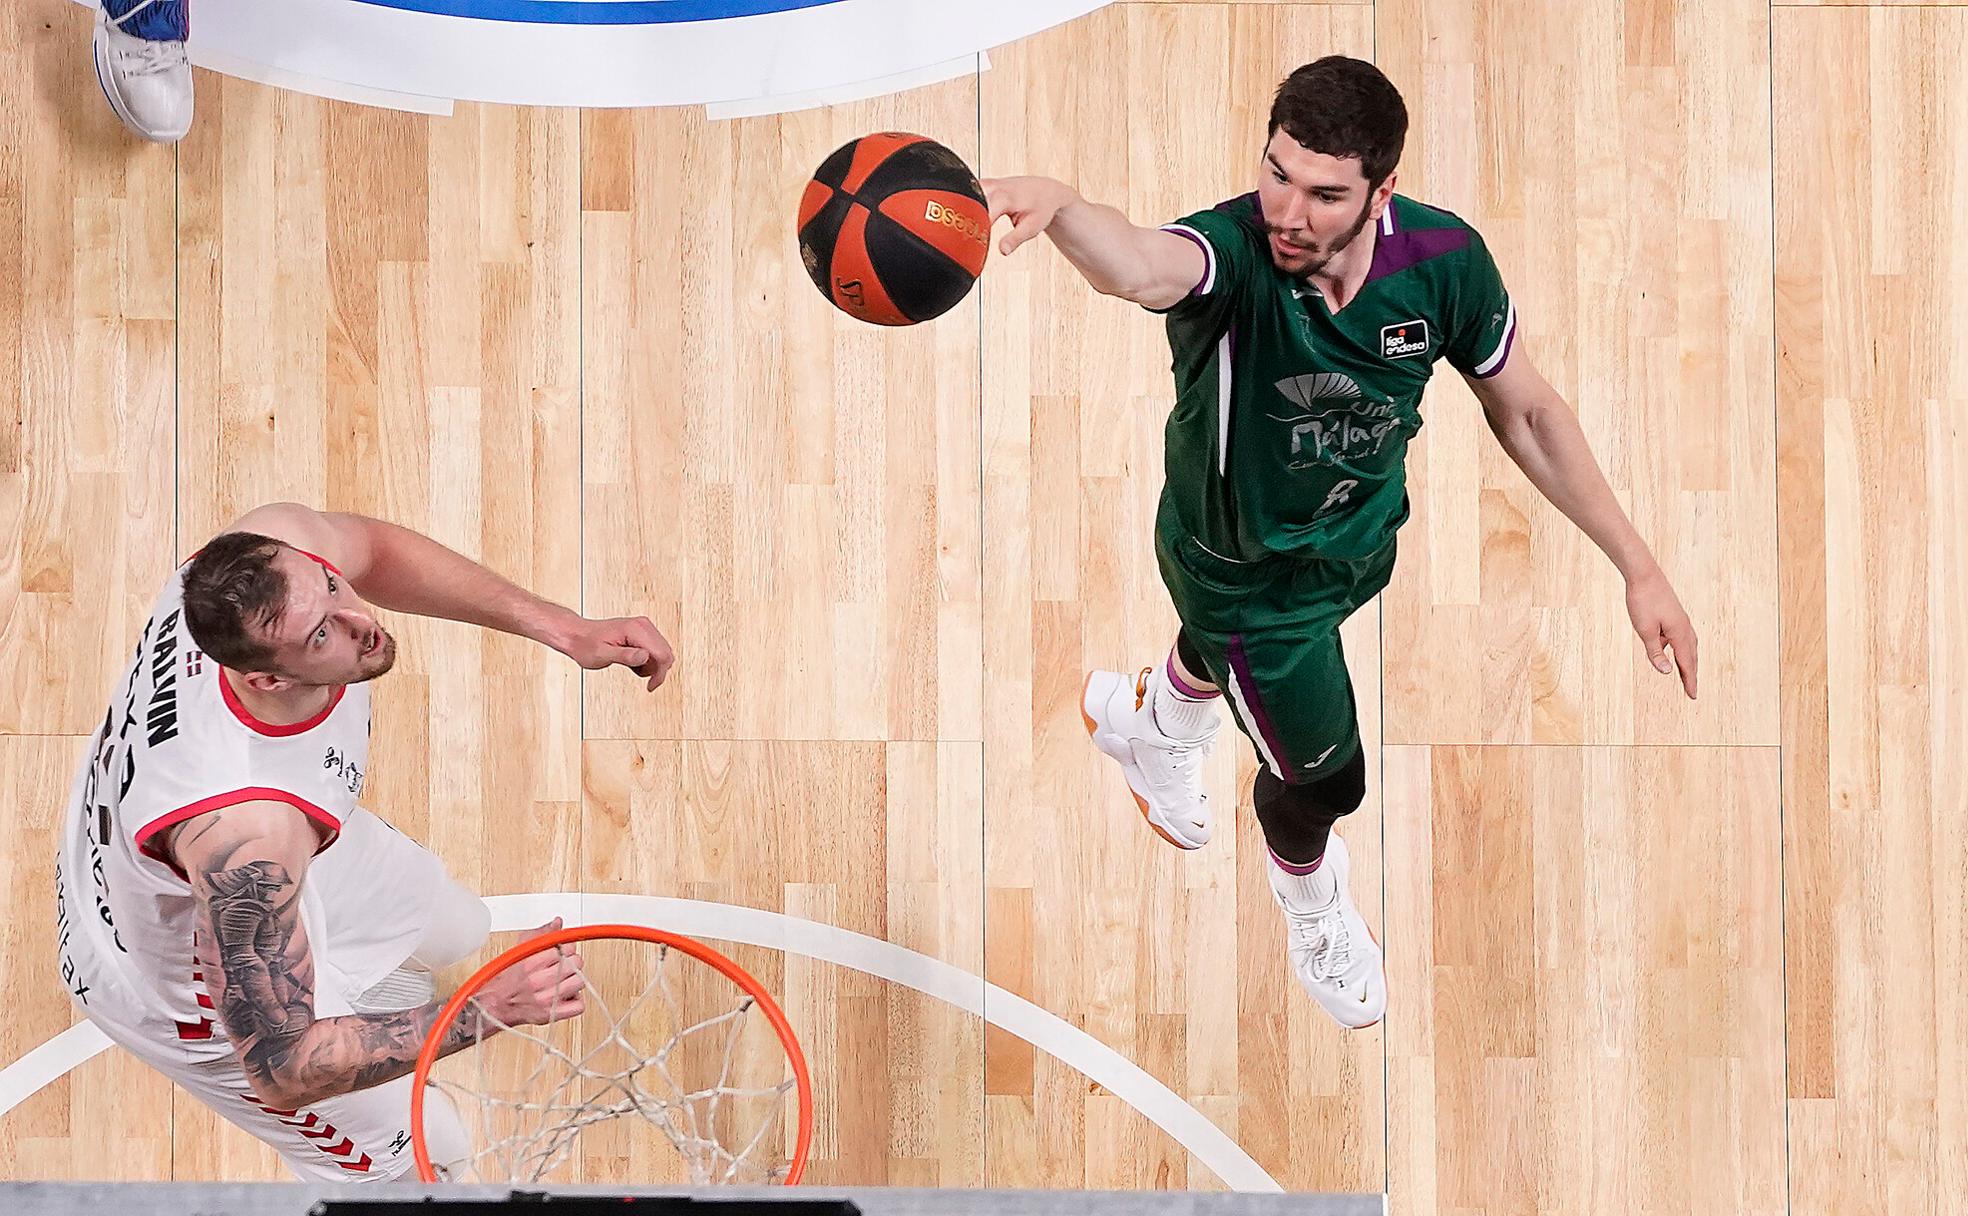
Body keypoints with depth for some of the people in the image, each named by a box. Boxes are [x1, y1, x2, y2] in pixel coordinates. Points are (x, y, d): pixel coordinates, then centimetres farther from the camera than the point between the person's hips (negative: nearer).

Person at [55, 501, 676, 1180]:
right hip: (186, 983, -7)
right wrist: (488, 1011, -44)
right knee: (406, 1159, 12)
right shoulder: (244, 834, -50)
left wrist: (562, 629, -14)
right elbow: (281, 1070, -40)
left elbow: (371, 548, -5)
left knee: (449, 931, 30)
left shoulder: (276, 549, -32)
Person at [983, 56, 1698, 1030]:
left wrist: (1638, 567, -11)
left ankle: (1152, 728, 75)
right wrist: (1056, 206, -92)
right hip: (1242, 569, -5)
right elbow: (1137, 265, -68)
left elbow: (1524, 410, -12)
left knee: (1247, 657, 36)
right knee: (1323, 779, 12)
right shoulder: (1233, 253, -42)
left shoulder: (1443, 261, -29)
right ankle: (1313, 910, 53)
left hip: (1357, 537, 5)